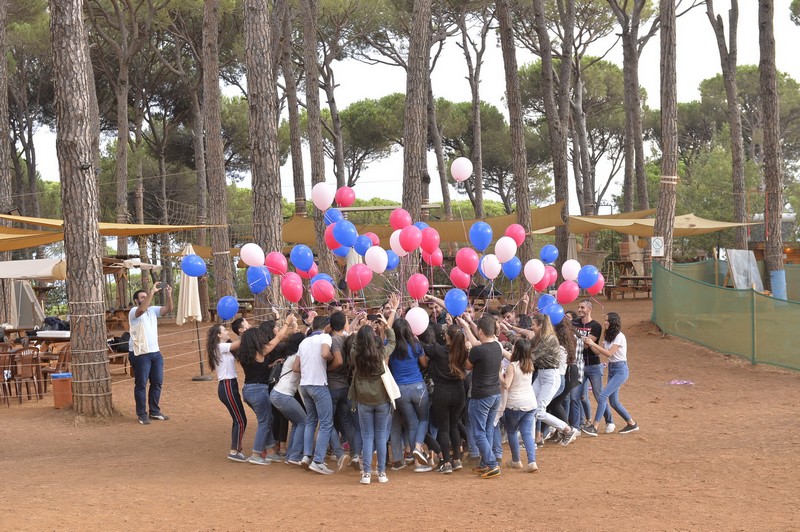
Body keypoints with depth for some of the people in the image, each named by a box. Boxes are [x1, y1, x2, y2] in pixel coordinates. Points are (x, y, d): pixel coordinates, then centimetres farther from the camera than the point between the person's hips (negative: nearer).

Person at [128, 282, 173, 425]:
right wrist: (152, 291, -32)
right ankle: (141, 414, 8)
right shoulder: (134, 312, -10)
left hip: (155, 352, 7)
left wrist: (168, 294, -15)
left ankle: (154, 411, 24)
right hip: (140, 354, -7)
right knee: (141, 385, 1)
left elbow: (168, 309, 0)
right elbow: (142, 309, -32)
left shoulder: (153, 310, 10)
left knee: (157, 383, 12)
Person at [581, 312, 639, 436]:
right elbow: (598, 352, 6)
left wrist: (593, 344, -17)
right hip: (611, 369, 9)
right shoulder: (607, 337, 11)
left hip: (620, 369, -9)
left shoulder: (619, 337, -14)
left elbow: (609, 353, -19)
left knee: (603, 396, -17)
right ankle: (631, 424, 24)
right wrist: (589, 344, -10)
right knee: (613, 402, 10)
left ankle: (595, 427, -18)